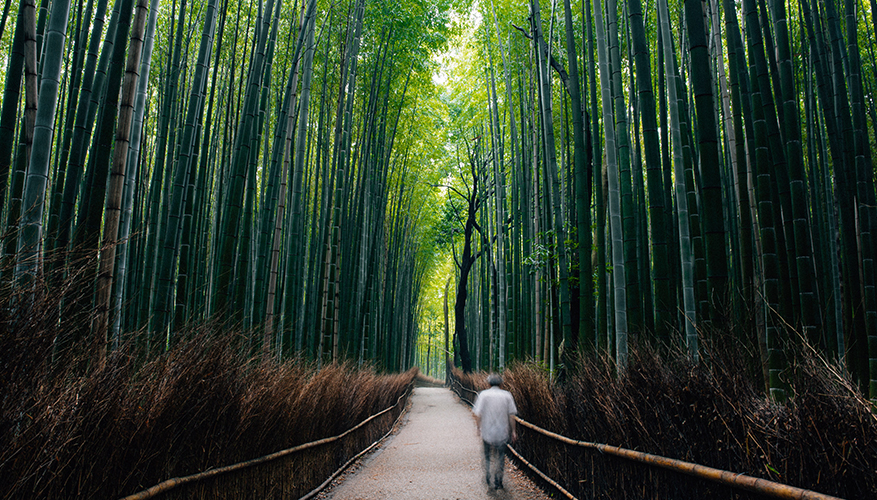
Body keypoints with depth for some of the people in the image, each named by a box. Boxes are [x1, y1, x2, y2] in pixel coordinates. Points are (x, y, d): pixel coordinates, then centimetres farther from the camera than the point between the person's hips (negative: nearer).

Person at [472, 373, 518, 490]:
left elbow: (478, 414, -8)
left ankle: (487, 479, 21)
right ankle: (498, 482, 17)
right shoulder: (507, 395, -1)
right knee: (500, 457, 14)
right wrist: (513, 431, 7)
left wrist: (479, 428, 4)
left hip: (487, 431, 0)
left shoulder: (483, 394, -4)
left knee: (487, 456, 19)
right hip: (502, 432, 0)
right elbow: (511, 415, -1)